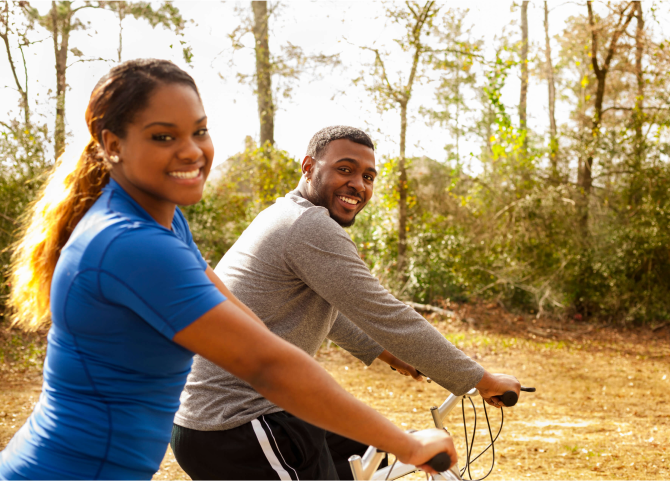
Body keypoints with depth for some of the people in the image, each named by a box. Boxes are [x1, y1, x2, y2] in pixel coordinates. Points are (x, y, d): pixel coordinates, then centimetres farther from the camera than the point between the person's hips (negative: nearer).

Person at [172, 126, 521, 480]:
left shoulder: (286, 216, 15)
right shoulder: (312, 228, -17)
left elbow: (327, 312, 29)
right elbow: (389, 319, -18)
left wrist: (385, 353, 32)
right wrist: (482, 381, -10)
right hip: (235, 434, -10)